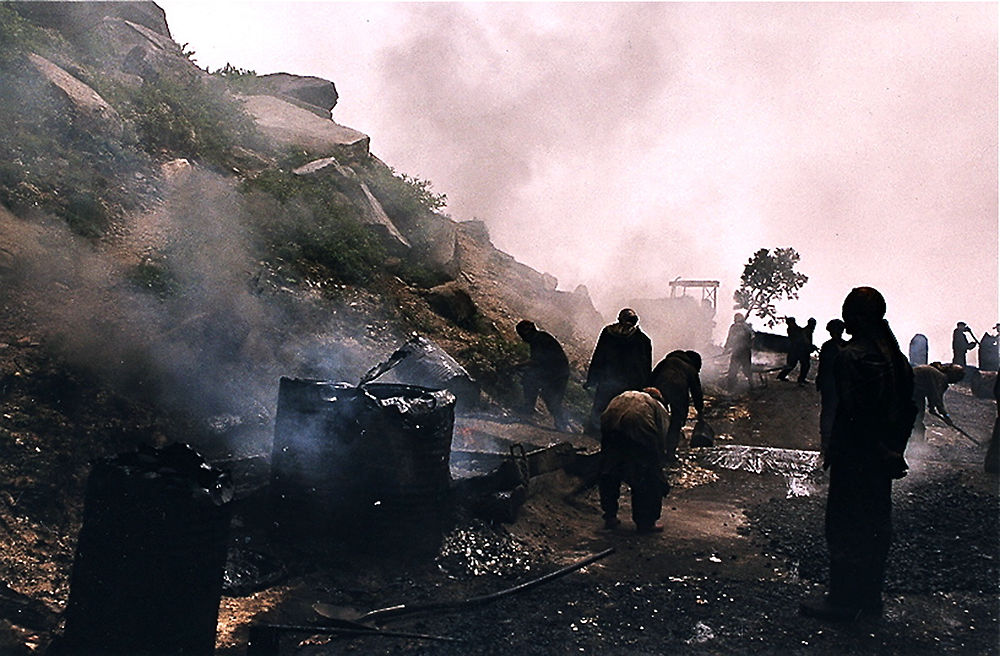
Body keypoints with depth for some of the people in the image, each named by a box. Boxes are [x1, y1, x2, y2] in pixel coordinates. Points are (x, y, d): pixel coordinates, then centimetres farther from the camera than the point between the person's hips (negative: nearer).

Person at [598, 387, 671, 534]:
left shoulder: (623, 396, 36)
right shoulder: (658, 407, 28)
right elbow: (661, 441, 22)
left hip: (609, 428, 3)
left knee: (609, 474, 24)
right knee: (651, 478, 16)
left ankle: (610, 517, 33)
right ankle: (646, 523, 22)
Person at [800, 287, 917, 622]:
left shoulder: (851, 356, -18)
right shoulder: (895, 356, 7)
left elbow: (850, 413, -23)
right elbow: (909, 408, 12)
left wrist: (833, 452, -15)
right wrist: (894, 449, 18)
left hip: (855, 459, -8)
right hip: (884, 458, 8)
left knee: (845, 529, 2)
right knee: (876, 525, 16)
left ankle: (843, 601, 9)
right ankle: (870, 597, 27)